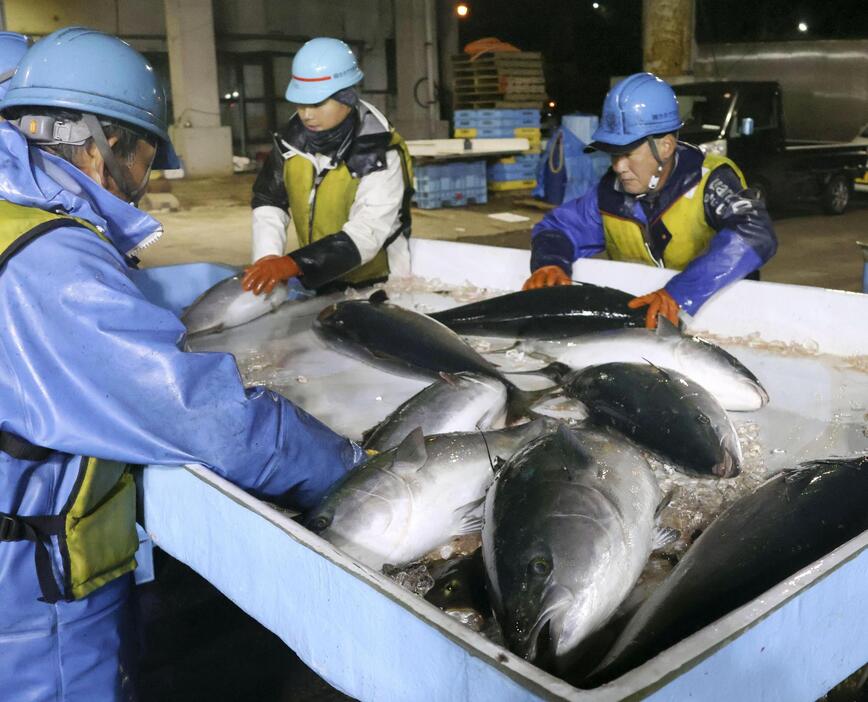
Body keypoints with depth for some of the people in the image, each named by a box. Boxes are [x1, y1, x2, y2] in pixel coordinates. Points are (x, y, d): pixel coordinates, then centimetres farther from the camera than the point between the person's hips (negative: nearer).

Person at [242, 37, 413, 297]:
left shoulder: (379, 153, -20)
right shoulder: (293, 138, -3)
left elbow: (366, 234, -30)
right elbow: (268, 200, 3)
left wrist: (293, 264, -41)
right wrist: (267, 258, -17)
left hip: (372, 285, -4)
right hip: (314, 280, 5)